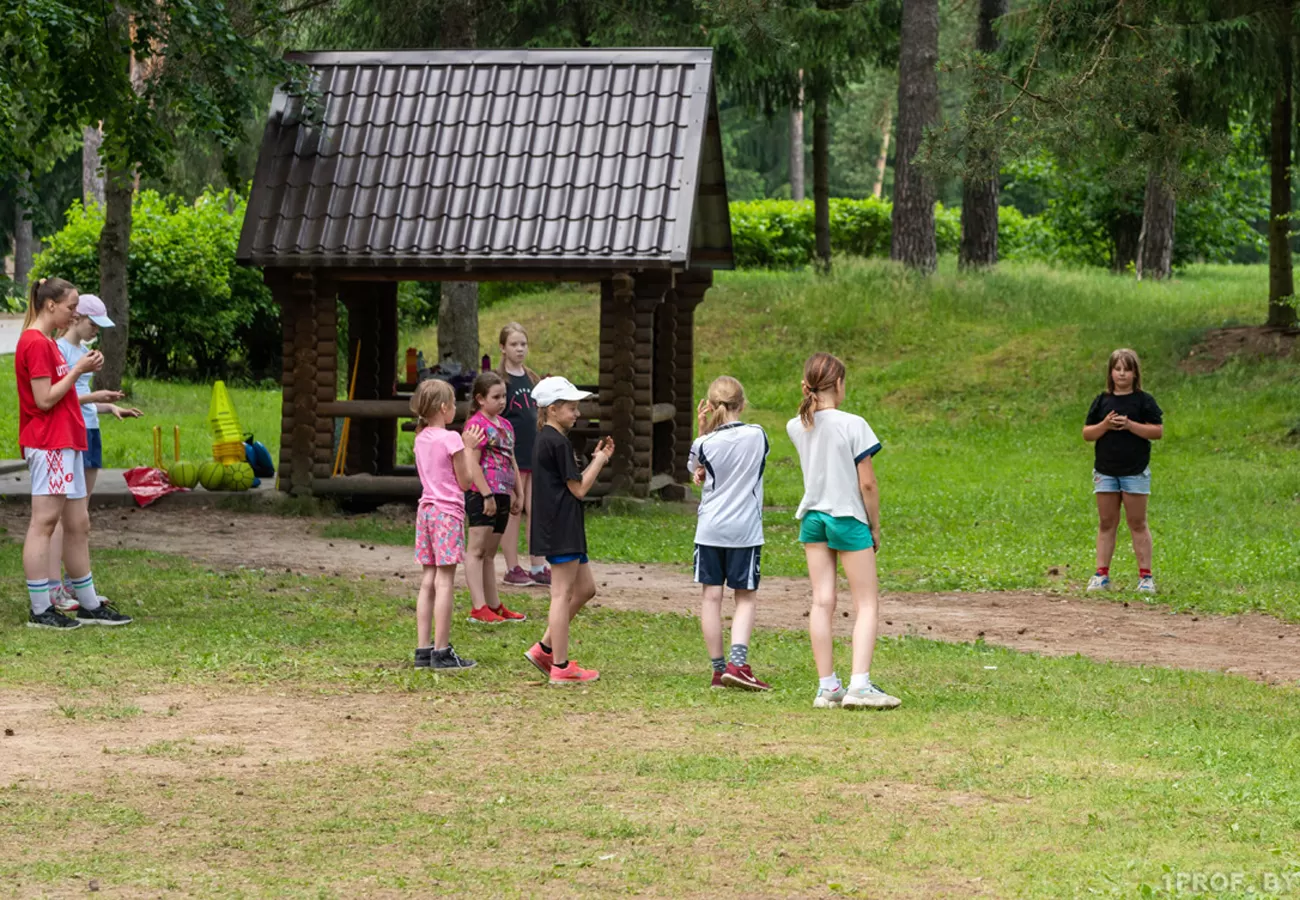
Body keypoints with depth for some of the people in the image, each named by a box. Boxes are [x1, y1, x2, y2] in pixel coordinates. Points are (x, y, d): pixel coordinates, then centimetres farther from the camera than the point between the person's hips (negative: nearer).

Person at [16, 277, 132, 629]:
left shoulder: (47, 343, 18)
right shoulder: (36, 343, -13)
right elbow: (45, 400, -17)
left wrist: (81, 370, 7)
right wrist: (78, 370, -12)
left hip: (66, 443, 11)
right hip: (49, 444, -11)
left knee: (78, 526, 12)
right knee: (45, 523, -7)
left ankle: (89, 605, 16)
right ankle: (40, 610, -5)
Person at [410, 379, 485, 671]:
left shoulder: (421, 438, 10)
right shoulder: (451, 439, -13)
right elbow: (465, 482, -9)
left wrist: (466, 446, 17)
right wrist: (469, 449, 1)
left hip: (426, 511, 8)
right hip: (448, 512, -8)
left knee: (428, 581, 9)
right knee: (445, 582, -6)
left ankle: (423, 649, 9)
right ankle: (441, 652, -6)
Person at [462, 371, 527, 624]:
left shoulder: (505, 425, 16)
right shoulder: (477, 424, -10)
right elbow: (472, 464, -16)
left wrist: (517, 493, 20)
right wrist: (487, 494, -19)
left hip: (501, 495, 9)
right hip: (481, 494, -9)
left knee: (490, 553, 13)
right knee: (477, 550, -7)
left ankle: (494, 605, 17)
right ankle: (478, 607, -10)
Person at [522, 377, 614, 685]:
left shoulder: (546, 440, 16)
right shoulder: (558, 443, -15)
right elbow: (579, 489, -13)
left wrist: (597, 459, 12)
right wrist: (599, 460, 0)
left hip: (563, 530, 10)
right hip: (561, 529, -10)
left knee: (585, 588, 15)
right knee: (563, 593, -5)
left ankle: (544, 649, 16)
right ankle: (561, 667, -2)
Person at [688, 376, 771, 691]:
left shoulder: (705, 444, -8)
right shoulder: (757, 436, -5)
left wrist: (702, 430, 2)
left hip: (710, 530, 0)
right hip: (745, 529, 0)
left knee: (712, 597, 7)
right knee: (746, 598, 6)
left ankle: (718, 668, 10)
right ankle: (737, 663, -10)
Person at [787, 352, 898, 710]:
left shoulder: (796, 427, 1)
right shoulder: (853, 425, -14)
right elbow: (867, 483, -11)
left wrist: (811, 396, 13)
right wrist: (875, 527, 0)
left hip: (812, 519, 5)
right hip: (848, 518, -5)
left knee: (822, 602, 6)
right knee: (867, 604, 1)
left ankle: (827, 686, 6)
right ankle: (860, 685, -10)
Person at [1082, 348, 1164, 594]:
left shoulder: (1143, 400, -1)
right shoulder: (1102, 401, 8)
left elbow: (1158, 431, -7)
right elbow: (1087, 433, 6)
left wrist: (1130, 425, -17)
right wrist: (1105, 425, -12)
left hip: (1135, 471, -3)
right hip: (1105, 470, 3)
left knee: (1137, 523, 1)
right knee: (1106, 523, 6)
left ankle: (1145, 576, 4)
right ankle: (1101, 575, 8)